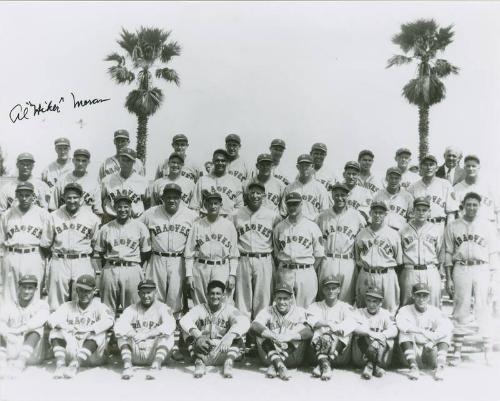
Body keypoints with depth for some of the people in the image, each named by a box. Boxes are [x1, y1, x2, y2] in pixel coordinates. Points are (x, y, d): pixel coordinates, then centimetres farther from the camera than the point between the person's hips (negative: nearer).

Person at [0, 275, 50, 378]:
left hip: (32, 354, -2)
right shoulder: (8, 306, 13)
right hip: (12, 352, 2)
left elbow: (41, 319, -16)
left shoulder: (41, 305, 8)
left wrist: (17, 330, -30)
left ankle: (19, 365, -42)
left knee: (36, 329, -26)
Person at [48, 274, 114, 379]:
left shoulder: (99, 306, 7)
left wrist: (85, 329, -26)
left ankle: (75, 365, -41)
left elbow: (109, 320, -15)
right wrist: (66, 327, -22)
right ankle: (60, 364, -33)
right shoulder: (68, 306, 16)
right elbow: (52, 319, 0)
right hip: (70, 353, 2)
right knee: (56, 331, -15)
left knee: (98, 333, -27)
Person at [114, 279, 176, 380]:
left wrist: (147, 335, -32)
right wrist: (135, 336, -31)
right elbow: (119, 325, -12)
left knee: (167, 334, -25)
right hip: (135, 355, 2)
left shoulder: (162, 308, 1)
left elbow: (170, 325, -20)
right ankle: (127, 366, -30)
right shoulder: (132, 309, 7)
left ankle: (155, 367, -38)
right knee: (122, 333, -17)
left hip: (154, 353, -2)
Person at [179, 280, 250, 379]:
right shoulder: (200, 308, 2)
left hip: (222, 353, -1)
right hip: (202, 352, 1)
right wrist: (198, 336, -40)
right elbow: (185, 320, -20)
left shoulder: (229, 309, 0)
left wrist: (229, 336, -41)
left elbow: (244, 322, -21)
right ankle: (199, 362, -22)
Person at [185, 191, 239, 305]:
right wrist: (189, 275, 0)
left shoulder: (229, 225, 7)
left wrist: (232, 274, -1)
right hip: (200, 269, 1)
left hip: (222, 269, -1)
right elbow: (189, 253, 7)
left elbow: (234, 253, 7)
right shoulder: (197, 225, 7)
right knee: (199, 304, 4)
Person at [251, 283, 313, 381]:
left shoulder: (299, 312, 4)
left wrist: (289, 337, -33)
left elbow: (310, 331, -16)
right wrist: (274, 337, -33)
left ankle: (274, 366, -34)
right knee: (262, 334, -19)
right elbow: (254, 326, -16)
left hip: (293, 357, -1)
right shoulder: (268, 311, 6)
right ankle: (279, 365, -40)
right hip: (270, 356, 1)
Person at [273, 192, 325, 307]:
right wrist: (280, 270, 2)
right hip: (284, 272, 1)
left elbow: (319, 254, 7)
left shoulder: (312, 226, 7)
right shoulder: (279, 227, 12)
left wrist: (310, 271, -3)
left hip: (306, 273, -1)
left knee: (305, 308, -2)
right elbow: (276, 253, 14)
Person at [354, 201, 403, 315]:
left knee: (389, 310, -2)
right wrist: (365, 267, 7)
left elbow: (398, 260, 9)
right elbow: (357, 259, 15)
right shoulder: (362, 234, 9)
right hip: (365, 275, 2)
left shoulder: (393, 234, 4)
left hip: (387, 276, -2)